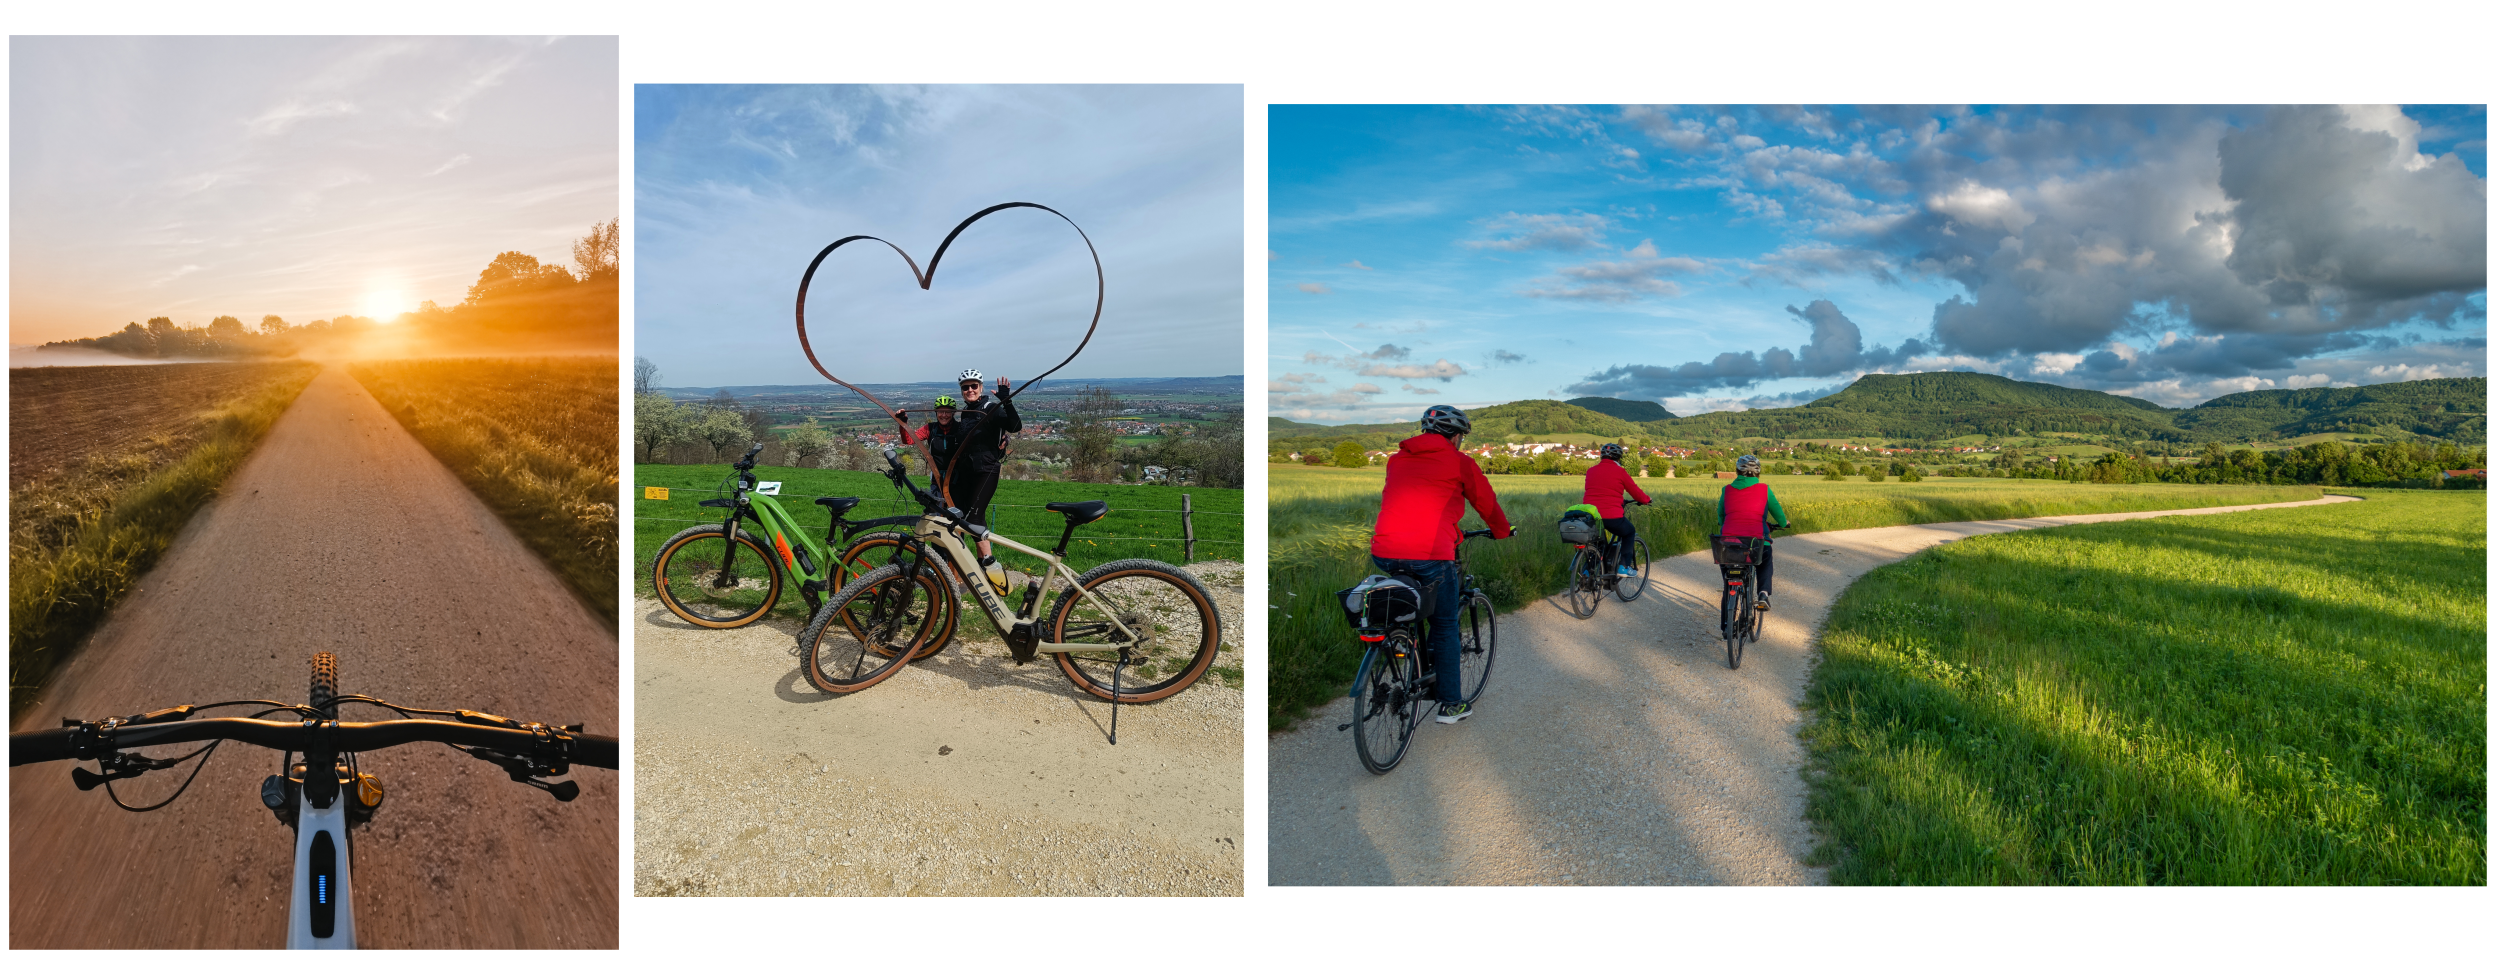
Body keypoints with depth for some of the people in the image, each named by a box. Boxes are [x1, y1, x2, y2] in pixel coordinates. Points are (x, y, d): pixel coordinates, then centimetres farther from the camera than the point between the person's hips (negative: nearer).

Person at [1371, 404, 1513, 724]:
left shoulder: (1398, 458, 19)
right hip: (1431, 553, -4)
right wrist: (1503, 531, 37)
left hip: (1384, 554, 5)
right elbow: (1486, 501, 17)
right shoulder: (1459, 461, 6)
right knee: (1446, 625, 12)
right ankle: (1450, 705, 17)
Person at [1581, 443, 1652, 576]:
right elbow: (1635, 491, 8)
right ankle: (1623, 566, 15)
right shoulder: (1620, 472, 2)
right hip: (1611, 517, -4)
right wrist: (1646, 499, 29)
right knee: (1629, 532, 24)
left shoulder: (1591, 470, 14)